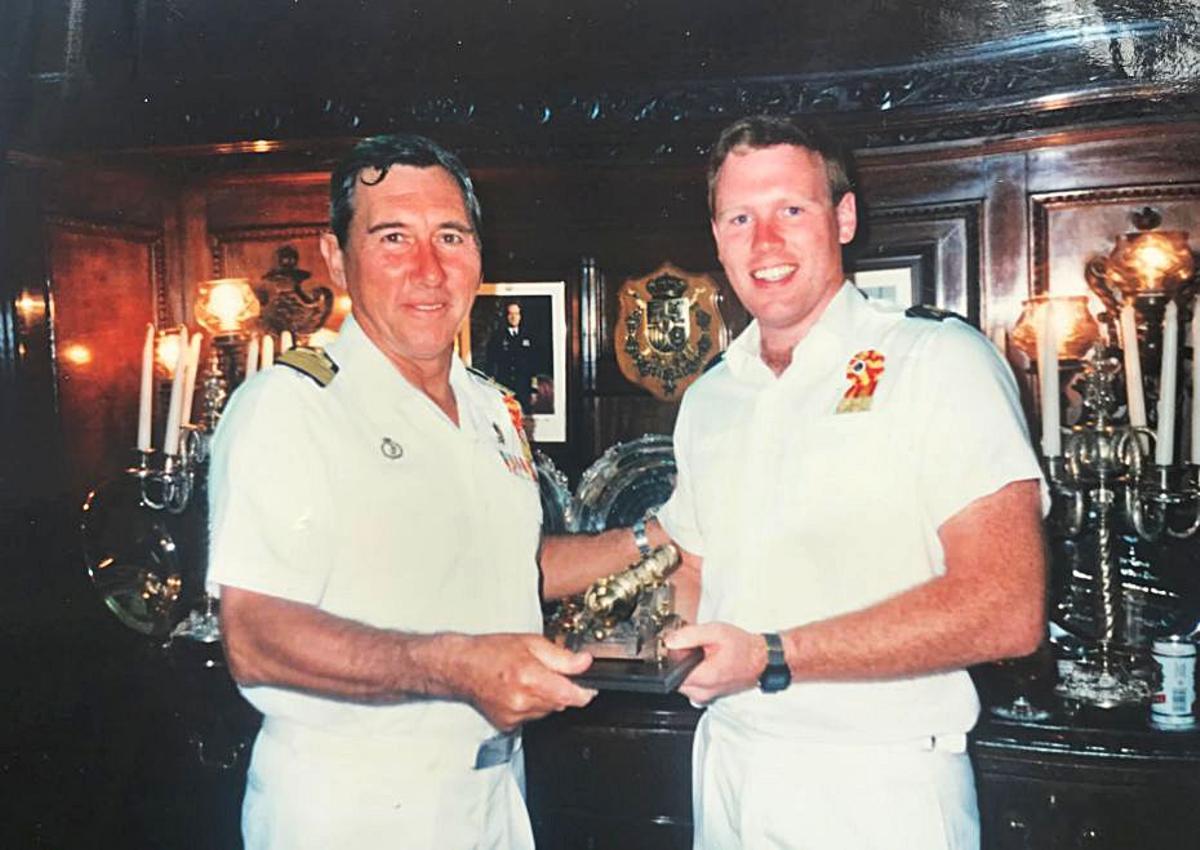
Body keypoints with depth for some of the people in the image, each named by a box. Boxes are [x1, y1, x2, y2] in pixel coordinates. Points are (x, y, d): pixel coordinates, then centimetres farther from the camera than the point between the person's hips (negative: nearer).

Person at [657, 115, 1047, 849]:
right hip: (725, 772, 6)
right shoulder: (708, 401, 8)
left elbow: (1006, 611, -20)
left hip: (877, 787, -5)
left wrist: (772, 658, -22)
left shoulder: (943, 362, -11)